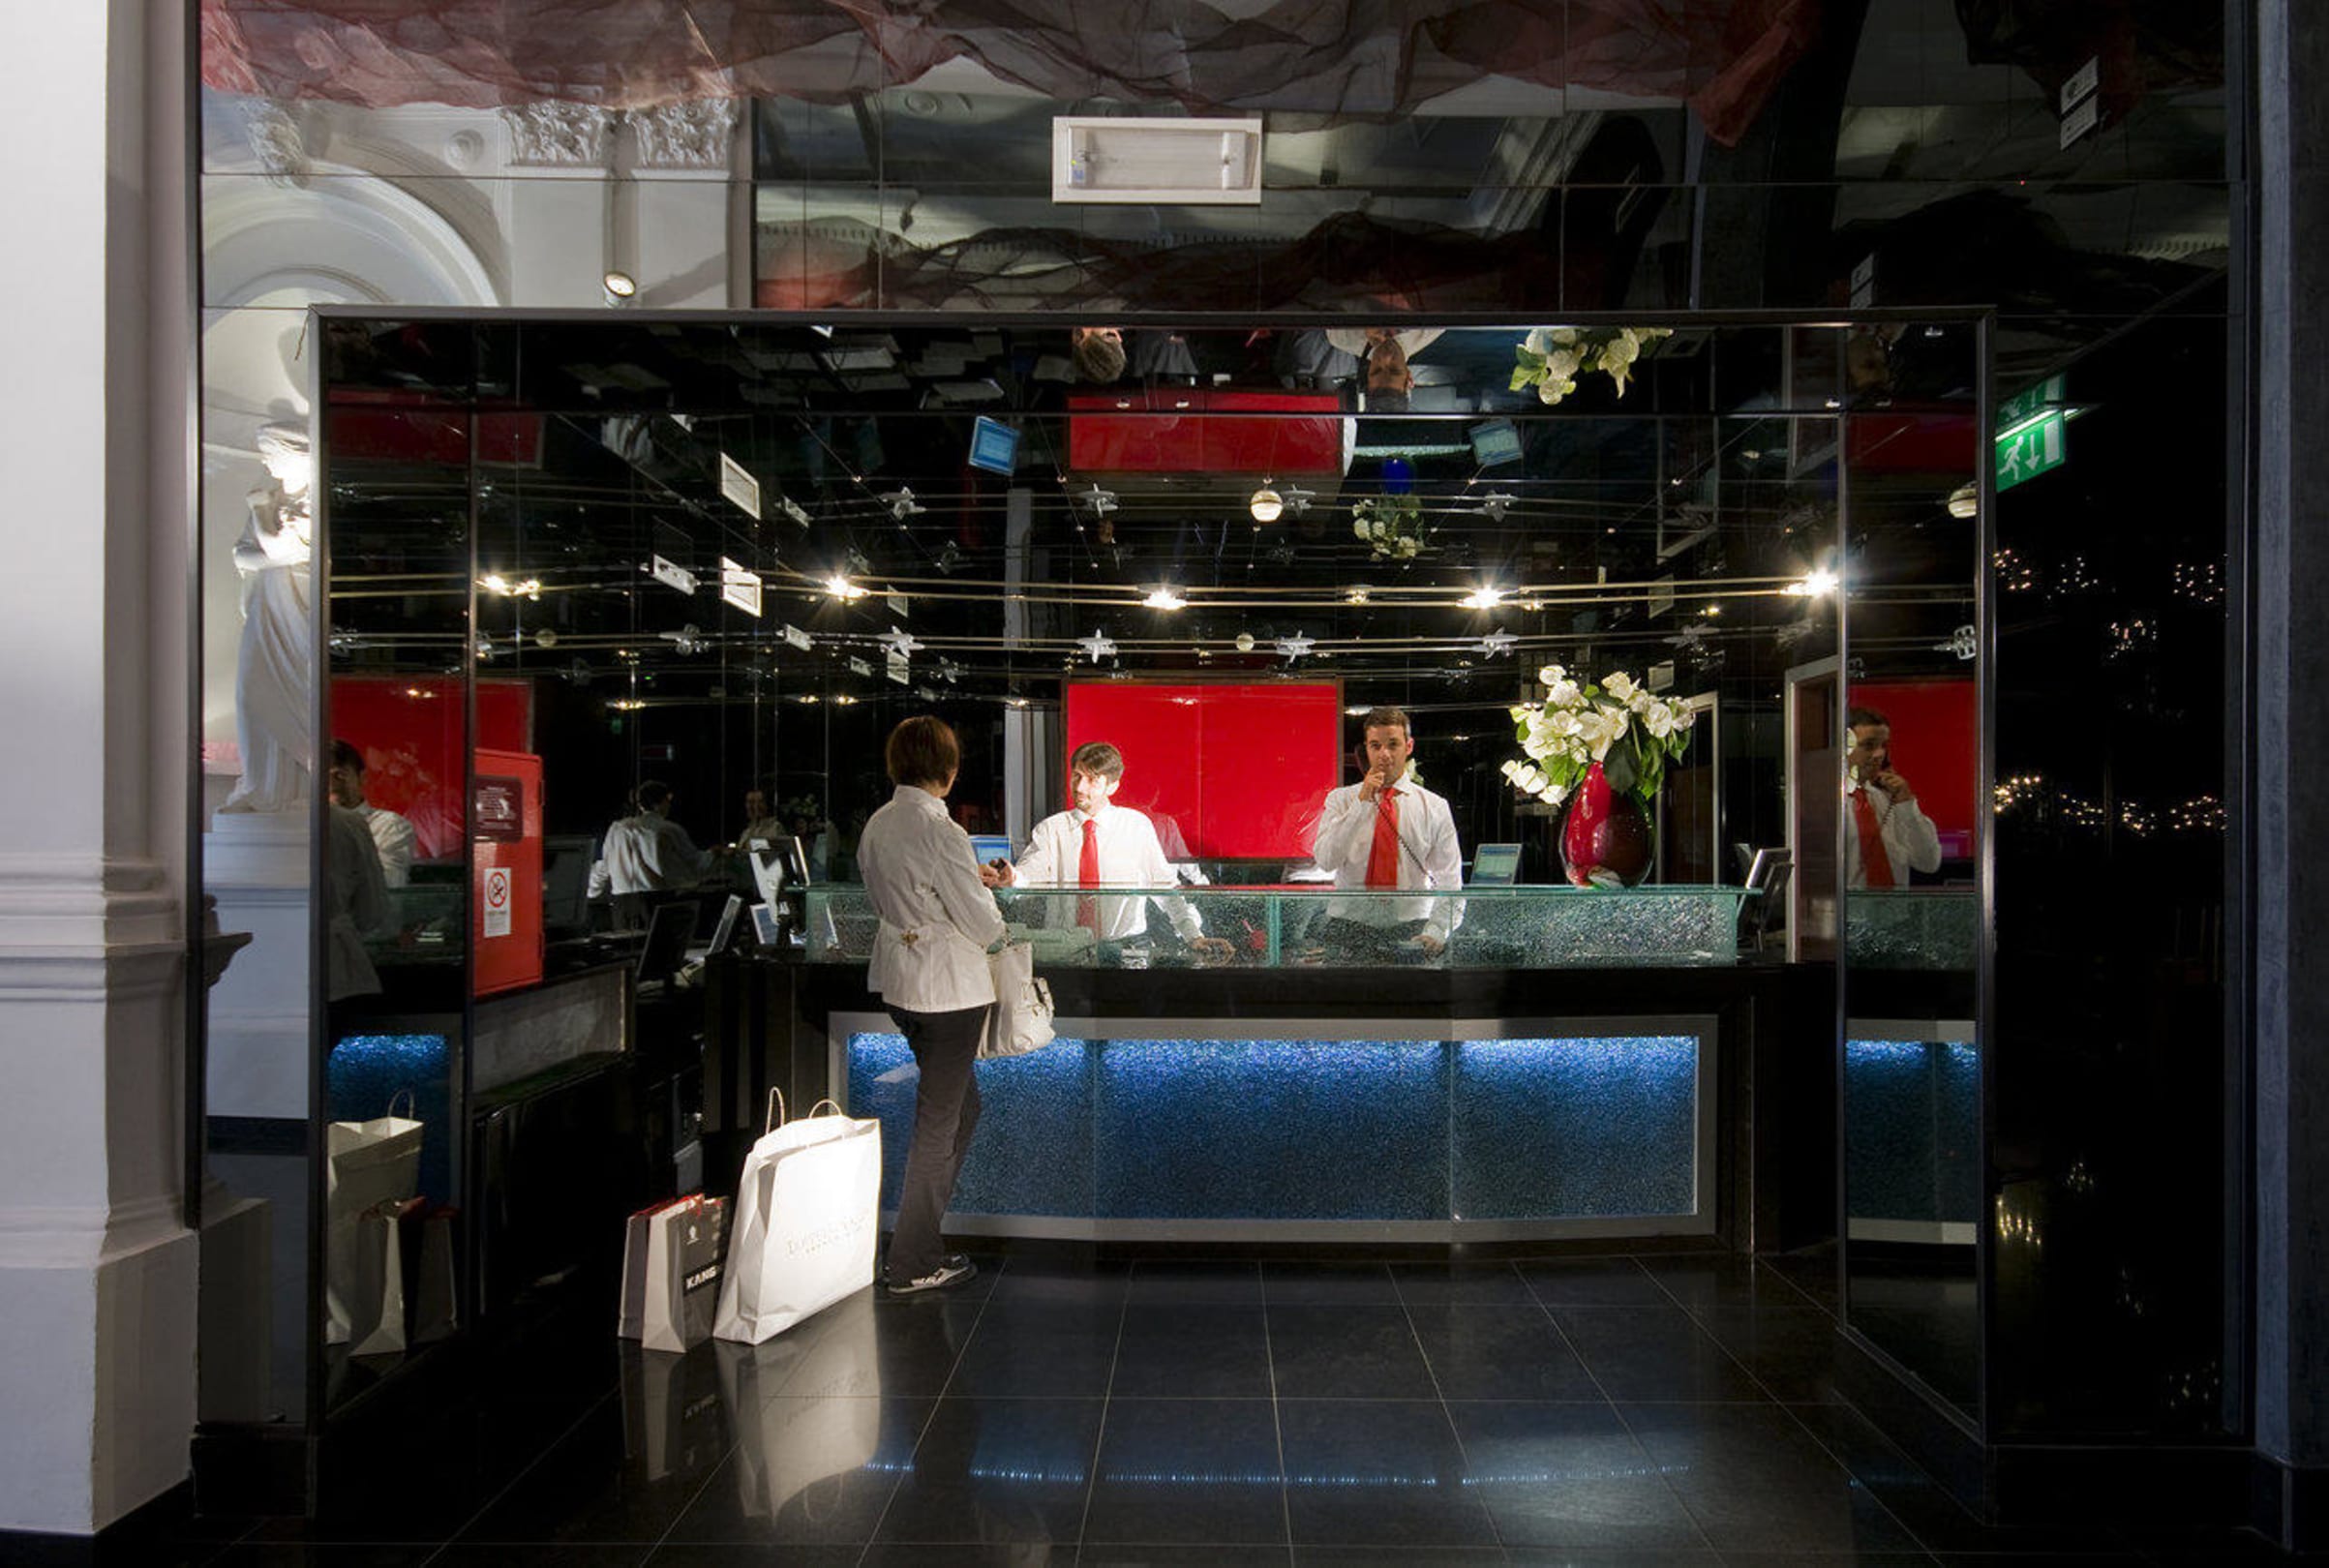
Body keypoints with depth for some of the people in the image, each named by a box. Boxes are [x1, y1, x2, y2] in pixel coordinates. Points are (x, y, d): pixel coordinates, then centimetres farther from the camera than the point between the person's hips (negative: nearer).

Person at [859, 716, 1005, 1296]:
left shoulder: (876, 826, 4)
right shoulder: (941, 832, -21)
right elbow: (982, 924, -18)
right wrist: (996, 917, 6)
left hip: (898, 982, 8)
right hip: (950, 987, -8)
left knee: (961, 1104, 22)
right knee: (938, 1122, 4)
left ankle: (921, 1234, 28)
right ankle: (912, 1263, 14)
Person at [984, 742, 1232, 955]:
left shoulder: (1137, 826, 7)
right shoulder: (1051, 829, 8)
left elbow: (1164, 885, 5)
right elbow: (1029, 874, -6)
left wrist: (1194, 936, -6)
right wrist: (1011, 877, -29)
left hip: (1127, 944, 0)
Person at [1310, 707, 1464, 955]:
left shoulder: (1434, 807, 7)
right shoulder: (1340, 799, 8)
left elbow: (1450, 881, 2)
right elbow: (1326, 860, -9)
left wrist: (1436, 932, -15)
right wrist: (1362, 803, -12)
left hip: (1411, 927, 0)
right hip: (1349, 923, 0)